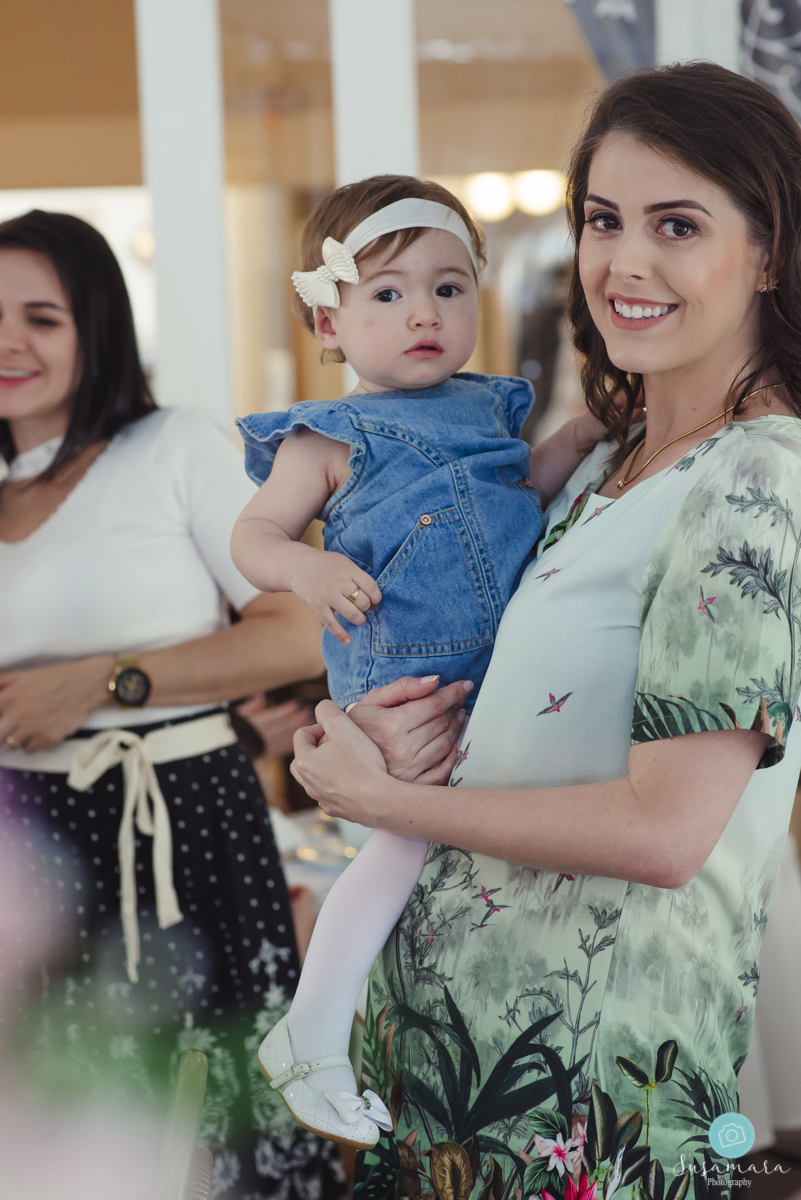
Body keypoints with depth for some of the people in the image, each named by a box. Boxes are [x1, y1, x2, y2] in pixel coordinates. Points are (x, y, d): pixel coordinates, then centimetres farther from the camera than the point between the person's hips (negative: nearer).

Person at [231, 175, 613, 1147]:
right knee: (418, 832, -14)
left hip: (505, 664, 7)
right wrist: (304, 566, -27)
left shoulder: (486, 407, 12)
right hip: (401, 682, -7)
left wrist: (578, 435, 9)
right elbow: (252, 534, -6)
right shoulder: (332, 439, -5)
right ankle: (309, 1041, -3)